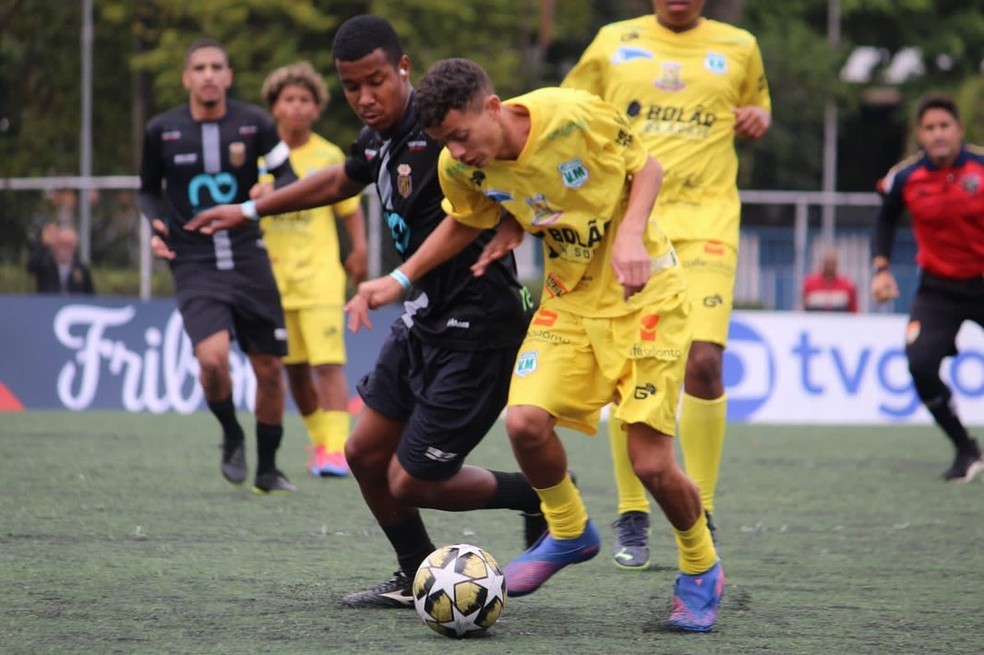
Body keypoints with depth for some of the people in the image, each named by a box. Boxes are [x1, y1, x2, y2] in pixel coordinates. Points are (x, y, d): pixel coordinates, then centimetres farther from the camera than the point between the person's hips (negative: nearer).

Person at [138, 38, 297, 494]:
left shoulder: (254, 123, -2)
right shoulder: (161, 131, 0)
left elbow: (287, 174, 2)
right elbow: (149, 190, 14)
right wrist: (157, 225, -6)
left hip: (249, 260, 2)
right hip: (194, 265, -2)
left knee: (269, 367, 4)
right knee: (212, 357, -24)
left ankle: (267, 469, 23)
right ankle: (231, 436, 7)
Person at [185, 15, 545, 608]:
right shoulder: (379, 139, 7)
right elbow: (339, 182, 29)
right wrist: (247, 211, 38)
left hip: (476, 331, -9)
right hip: (424, 324, 9)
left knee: (411, 483, -6)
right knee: (366, 454, 14)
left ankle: (538, 495, 16)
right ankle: (419, 580, 33)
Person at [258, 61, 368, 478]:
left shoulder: (329, 156, 1)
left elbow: (350, 208, 8)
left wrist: (359, 248, -7)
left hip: (320, 274, -2)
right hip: (273, 274, 2)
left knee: (328, 363, -13)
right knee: (294, 368, 7)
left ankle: (336, 450, -16)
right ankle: (319, 440, 24)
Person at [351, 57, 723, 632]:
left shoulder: (574, 115, -26)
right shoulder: (460, 168, -11)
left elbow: (645, 167, -8)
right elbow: (466, 222, 12)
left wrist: (631, 236, -25)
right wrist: (400, 280, 2)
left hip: (643, 289, -4)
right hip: (570, 298, 4)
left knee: (651, 462, -11)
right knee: (525, 421, -18)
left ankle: (702, 571, 19)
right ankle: (570, 534, 13)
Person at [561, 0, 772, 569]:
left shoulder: (738, 47, 10)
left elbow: (757, 109, 26)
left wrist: (758, 118, 2)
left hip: (707, 220, -1)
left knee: (703, 360, -15)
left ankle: (701, 517, -1)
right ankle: (632, 518, 12)